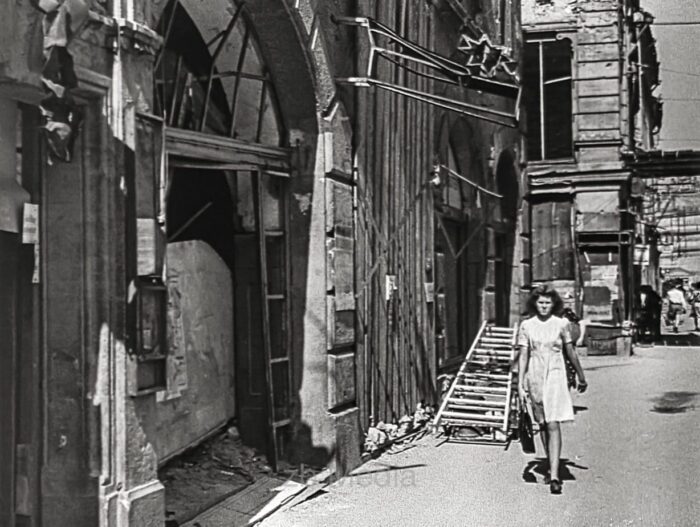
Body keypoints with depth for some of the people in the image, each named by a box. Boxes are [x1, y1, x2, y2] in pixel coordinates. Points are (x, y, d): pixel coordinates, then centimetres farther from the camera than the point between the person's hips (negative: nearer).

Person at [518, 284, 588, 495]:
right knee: (542, 424, 13)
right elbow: (523, 356, 1)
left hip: (555, 377, -2)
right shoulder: (526, 326, 2)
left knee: (553, 425, -12)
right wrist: (520, 384, -6)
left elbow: (570, 352, 10)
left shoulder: (561, 324, -1)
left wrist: (581, 377, 18)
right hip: (535, 378, 2)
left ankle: (554, 476, -16)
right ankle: (552, 467, 29)